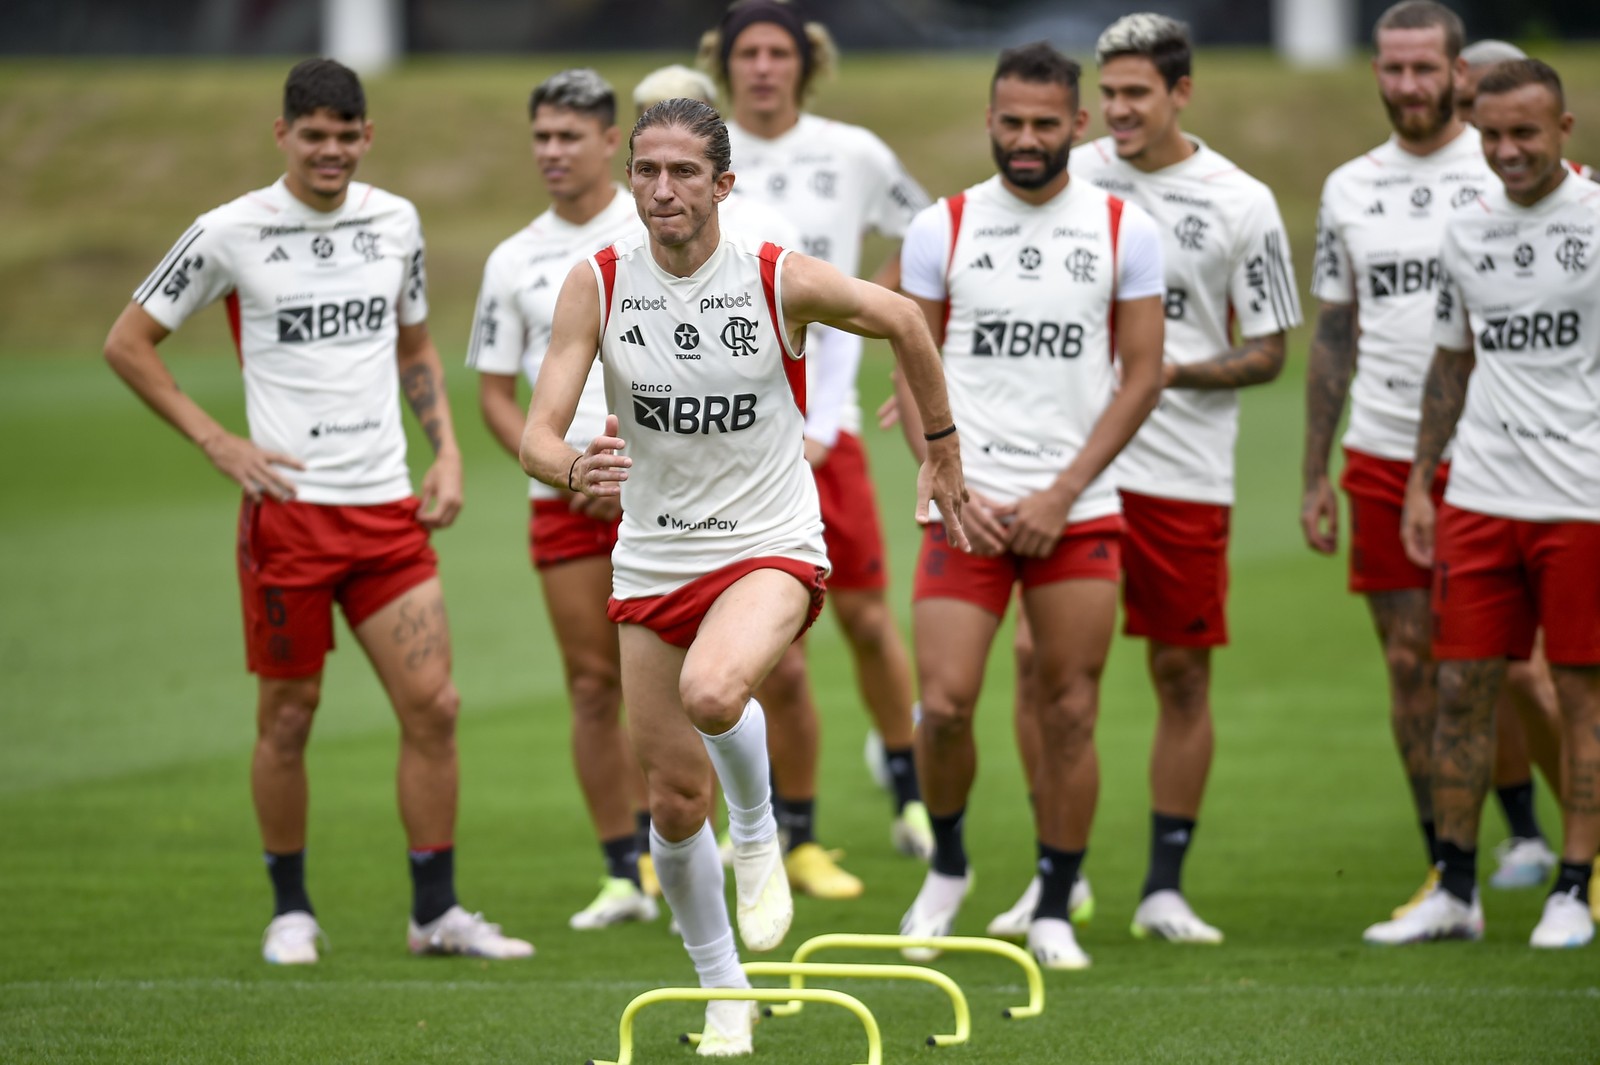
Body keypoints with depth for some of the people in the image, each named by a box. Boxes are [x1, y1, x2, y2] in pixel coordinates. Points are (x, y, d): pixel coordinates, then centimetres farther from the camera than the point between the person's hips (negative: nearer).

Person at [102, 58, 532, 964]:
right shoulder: (231, 234, -5)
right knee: (288, 718, 3)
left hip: (388, 507, 4)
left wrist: (447, 452, 10)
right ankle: (292, 912, 18)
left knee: (433, 704, -3)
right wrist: (217, 441, -5)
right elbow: (128, 343, 2)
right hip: (289, 508, -4)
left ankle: (437, 913, 6)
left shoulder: (396, 222, 8)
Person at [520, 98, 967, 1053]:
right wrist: (576, 472, -37)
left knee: (711, 691, -35)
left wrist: (943, 452, 13)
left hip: (771, 546, -3)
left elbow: (904, 321, 5)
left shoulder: (782, 280, -13)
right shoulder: (597, 284, -8)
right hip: (652, 561, 3)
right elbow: (539, 432, -14)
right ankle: (723, 992, 27)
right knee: (676, 798, 6)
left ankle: (760, 834, -3)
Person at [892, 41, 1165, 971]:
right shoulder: (943, 229, 5)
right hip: (969, 508, 0)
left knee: (1070, 715, -1)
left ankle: (1054, 911, 11)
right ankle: (948, 867, 17)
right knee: (945, 702, -9)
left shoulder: (1124, 231, 2)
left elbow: (1143, 377, 1)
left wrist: (1062, 493, -8)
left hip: (1080, 511, 0)